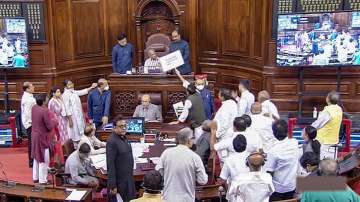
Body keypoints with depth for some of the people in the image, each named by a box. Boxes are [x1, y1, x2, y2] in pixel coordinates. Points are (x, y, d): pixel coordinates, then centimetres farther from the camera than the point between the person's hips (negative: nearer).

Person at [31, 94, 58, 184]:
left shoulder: (34, 108, -1)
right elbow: (50, 126, -20)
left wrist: (50, 117, 10)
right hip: (42, 137, -8)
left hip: (35, 135, 8)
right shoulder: (45, 111, -25)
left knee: (37, 157, 21)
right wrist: (54, 120, -3)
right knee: (44, 159, 3)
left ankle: (35, 177, 31)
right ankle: (42, 180, 11)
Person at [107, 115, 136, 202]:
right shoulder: (112, 141, -21)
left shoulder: (124, 137, 5)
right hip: (120, 181, -8)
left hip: (128, 178, 8)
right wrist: (112, 185, -20)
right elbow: (110, 165, -21)